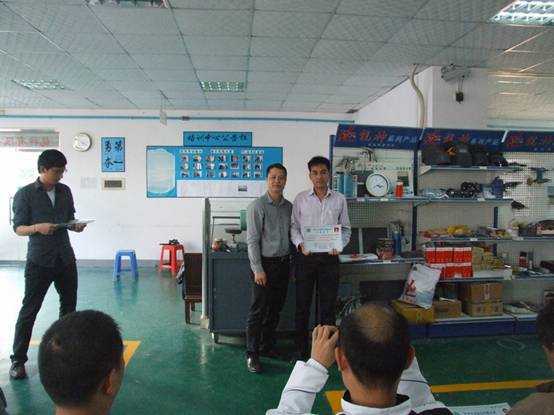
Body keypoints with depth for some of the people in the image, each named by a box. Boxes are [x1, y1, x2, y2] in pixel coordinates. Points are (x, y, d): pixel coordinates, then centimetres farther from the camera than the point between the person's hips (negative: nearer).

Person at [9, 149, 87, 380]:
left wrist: (76, 226, -7)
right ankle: (18, 360, 12)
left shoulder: (65, 191, 6)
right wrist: (37, 227, -27)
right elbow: (18, 228, -8)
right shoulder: (25, 194, -8)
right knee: (29, 310, 0)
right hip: (39, 261, -5)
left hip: (65, 258, 5)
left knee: (69, 305, 14)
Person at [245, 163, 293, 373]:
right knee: (258, 310, -1)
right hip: (265, 263, -6)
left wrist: (289, 260, 7)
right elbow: (252, 240, -12)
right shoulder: (257, 206, -9)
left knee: (275, 309, 15)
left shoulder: (289, 206, 9)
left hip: (283, 263, 6)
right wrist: (258, 269, -16)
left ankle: (268, 346, 30)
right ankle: (252, 354, 8)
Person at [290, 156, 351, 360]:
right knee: (302, 304, 6)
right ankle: (301, 349, 20)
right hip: (306, 257, 0)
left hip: (329, 257, 1)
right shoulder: (301, 199, 1)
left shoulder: (339, 199, 4)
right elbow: (294, 226, 4)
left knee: (328, 304, 8)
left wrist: (339, 245, -9)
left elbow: (345, 228, 9)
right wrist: (300, 244, -13)